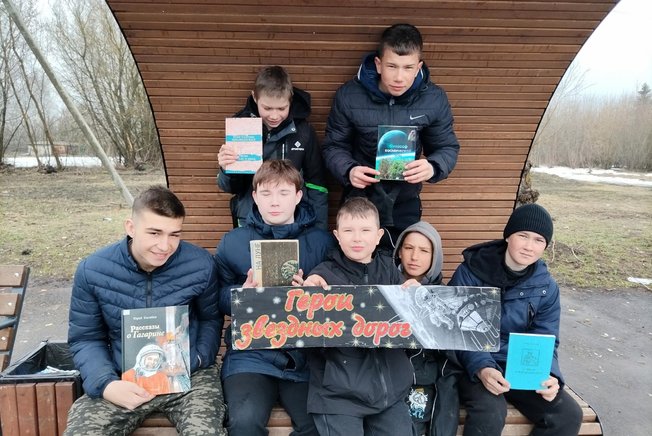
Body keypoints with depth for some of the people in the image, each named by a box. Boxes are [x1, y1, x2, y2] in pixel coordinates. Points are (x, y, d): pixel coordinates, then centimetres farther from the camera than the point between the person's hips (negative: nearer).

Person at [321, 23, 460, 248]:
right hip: (359, 201, -1)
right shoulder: (349, 96, -13)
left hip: (405, 204, 1)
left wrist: (433, 167, -25)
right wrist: (348, 170, -27)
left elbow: (447, 148, -1)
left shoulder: (434, 99, -10)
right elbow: (334, 146, -5)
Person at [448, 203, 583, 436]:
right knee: (490, 413, -32)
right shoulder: (471, 271, -12)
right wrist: (481, 368, -28)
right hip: (474, 365, -4)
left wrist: (549, 375, -18)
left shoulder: (547, 286, 1)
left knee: (569, 415, -14)